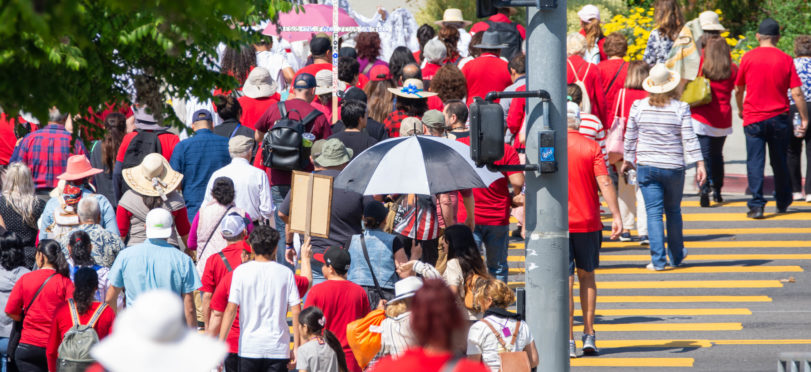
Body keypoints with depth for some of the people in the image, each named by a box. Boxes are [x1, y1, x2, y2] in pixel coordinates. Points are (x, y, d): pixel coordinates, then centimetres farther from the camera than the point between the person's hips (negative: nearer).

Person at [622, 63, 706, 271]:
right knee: (673, 211, 16)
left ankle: (658, 260, -9)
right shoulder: (681, 108, -7)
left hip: (646, 166, 0)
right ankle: (676, 256, 29)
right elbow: (689, 139, -9)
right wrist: (700, 165, -7)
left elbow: (630, 137, 6)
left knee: (654, 212, -1)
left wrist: (628, 160, 19)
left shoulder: (638, 107, -2)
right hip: (674, 168, 0)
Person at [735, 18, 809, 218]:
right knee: (780, 162, 15)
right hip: (779, 118, 1)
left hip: (753, 119, -1)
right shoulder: (786, 60, -3)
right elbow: (797, 93, -6)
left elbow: (738, 89, 9)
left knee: (755, 162, -2)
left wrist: (740, 109, 27)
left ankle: (757, 205, -12)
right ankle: (782, 202, 28)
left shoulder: (748, 57, -2)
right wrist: (804, 119, 1)